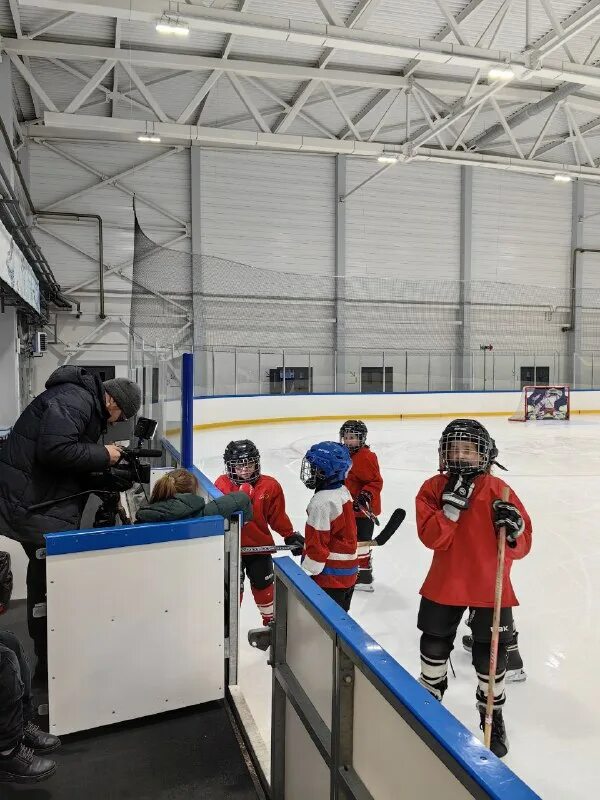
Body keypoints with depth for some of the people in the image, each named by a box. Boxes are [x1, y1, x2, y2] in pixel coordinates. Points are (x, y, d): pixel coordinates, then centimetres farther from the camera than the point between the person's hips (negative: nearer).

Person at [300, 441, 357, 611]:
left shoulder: (321, 502, -24)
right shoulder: (343, 491, 4)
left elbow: (317, 545, -22)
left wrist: (305, 575, -13)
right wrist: (304, 541, 21)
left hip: (330, 577, -9)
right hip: (348, 571, 9)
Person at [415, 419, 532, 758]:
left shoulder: (498, 490, -9)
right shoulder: (434, 488, -5)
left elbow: (522, 546, -7)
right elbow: (433, 538, -16)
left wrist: (513, 529, -28)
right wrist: (452, 504, -26)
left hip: (490, 588, -1)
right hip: (444, 585, 2)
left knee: (490, 657, 8)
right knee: (434, 646, 18)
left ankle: (493, 715, 36)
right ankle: (430, 695, 47)